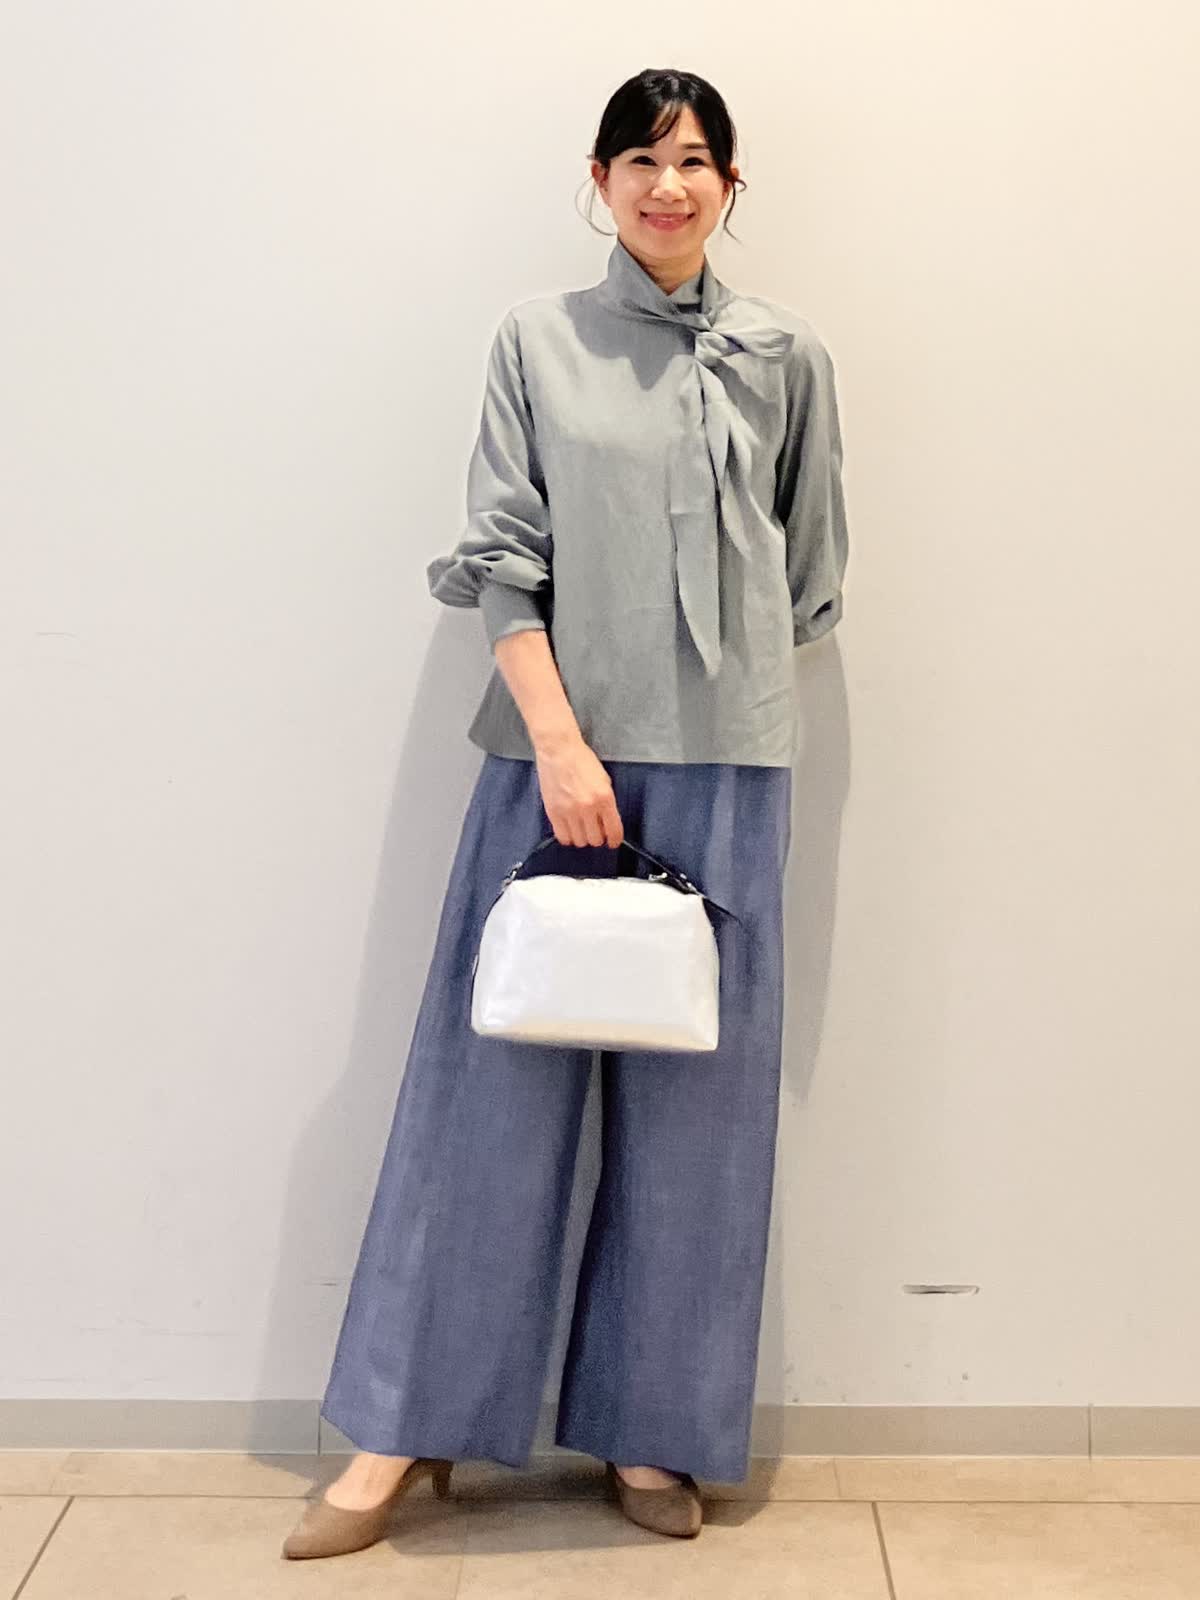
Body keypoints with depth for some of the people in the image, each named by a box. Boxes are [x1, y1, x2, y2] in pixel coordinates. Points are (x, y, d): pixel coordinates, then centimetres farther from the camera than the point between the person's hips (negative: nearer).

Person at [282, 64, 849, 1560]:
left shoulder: (785, 355, 8)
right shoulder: (537, 339, 5)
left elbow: (811, 569, 15)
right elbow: (503, 557, -1)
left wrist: (713, 669, 11)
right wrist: (560, 737, -11)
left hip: (720, 762, 1)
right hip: (555, 747, -1)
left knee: (692, 1092, 6)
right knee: (495, 1074, 2)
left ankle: (653, 1430, 21)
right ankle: (405, 1426, 16)